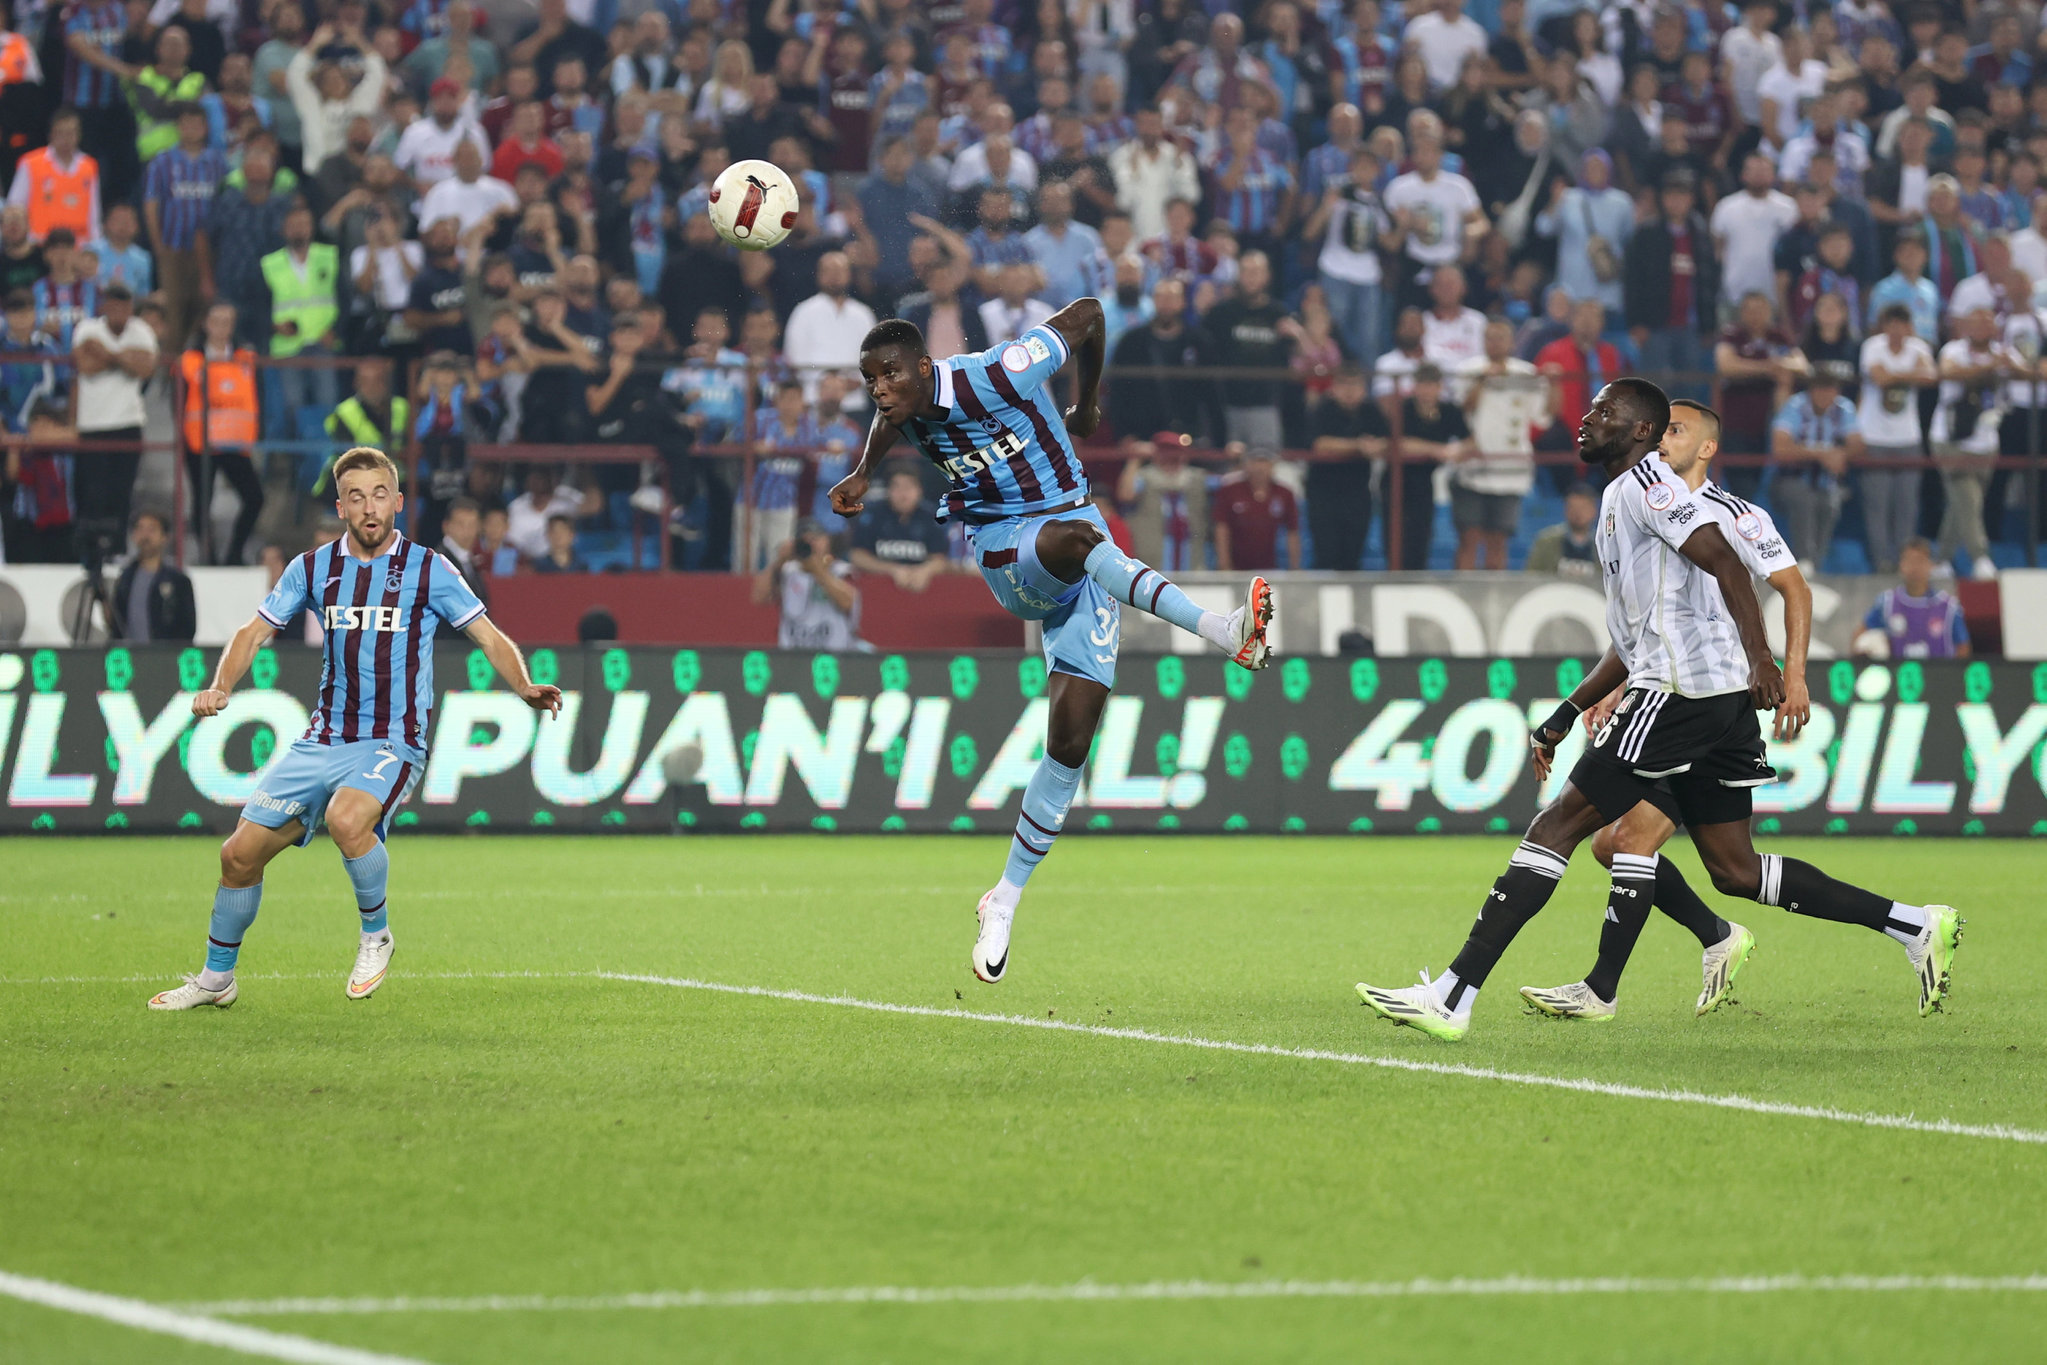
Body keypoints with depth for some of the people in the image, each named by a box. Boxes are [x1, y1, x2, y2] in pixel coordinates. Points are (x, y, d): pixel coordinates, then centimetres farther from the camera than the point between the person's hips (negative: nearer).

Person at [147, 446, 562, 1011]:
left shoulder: (428, 570, -3)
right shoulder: (313, 568, 6)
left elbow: (489, 637, -2)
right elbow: (255, 631, 10)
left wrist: (525, 688, -20)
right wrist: (221, 687, -9)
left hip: (392, 742, -4)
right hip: (323, 742, 4)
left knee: (346, 819, -35)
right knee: (240, 853, 1)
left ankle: (376, 934, -9)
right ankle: (216, 978, 22)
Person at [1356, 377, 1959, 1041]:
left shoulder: (1644, 481, -4)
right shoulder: (1619, 499, 26)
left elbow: (1725, 561, -17)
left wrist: (1760, 660, -26)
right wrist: (1564, 716, 30)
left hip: (1679, 688, -10)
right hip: (1720, 699, 10)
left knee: (1558, 825, -9)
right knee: (1733, 870, 11)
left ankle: (1453, 997, -12)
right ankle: (1915, 925, 10)